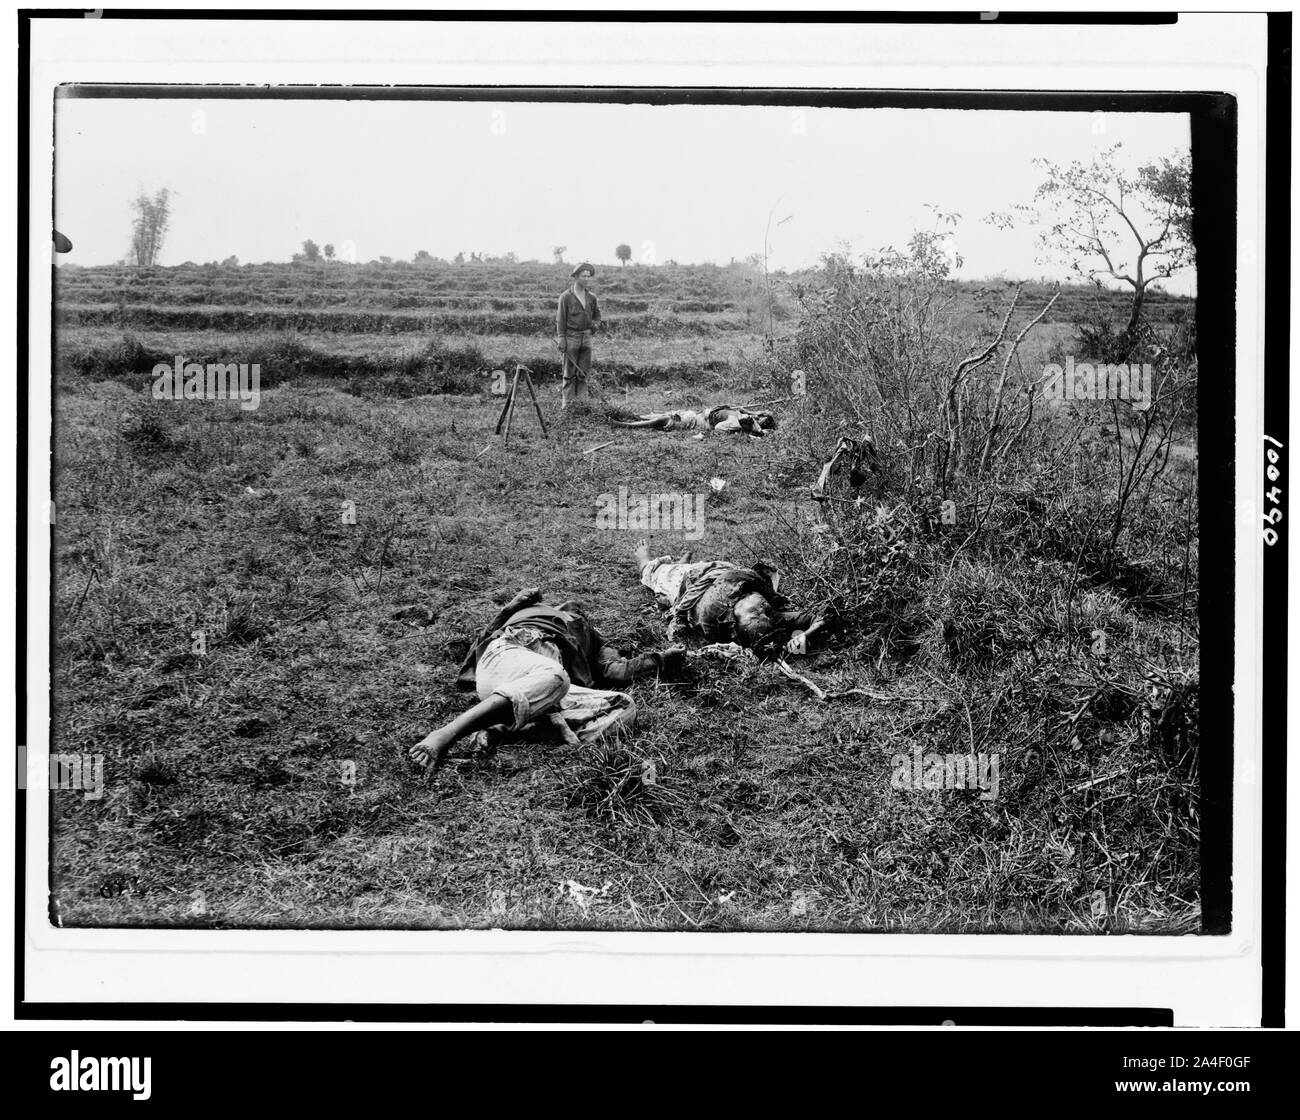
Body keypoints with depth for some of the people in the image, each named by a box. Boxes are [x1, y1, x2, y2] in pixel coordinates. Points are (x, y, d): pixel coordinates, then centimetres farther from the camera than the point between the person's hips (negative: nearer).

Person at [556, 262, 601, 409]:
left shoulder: (591, 296, 7)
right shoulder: (566, 296, -7)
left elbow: (597, 314, 22)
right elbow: (560, 319, -6)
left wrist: (595, 325, 1)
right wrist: (561, 339, -11)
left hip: (586, 337, 4)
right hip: (571, 336, -4)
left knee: (584, 371, 3)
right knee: (569, 372, 0)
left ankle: (579, 398, 12)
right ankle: (565, 400, 9)